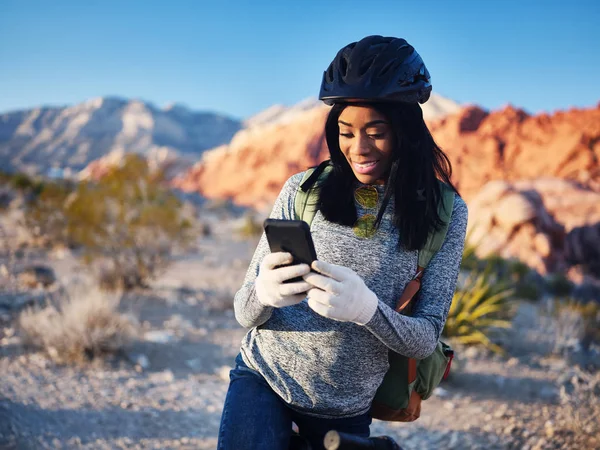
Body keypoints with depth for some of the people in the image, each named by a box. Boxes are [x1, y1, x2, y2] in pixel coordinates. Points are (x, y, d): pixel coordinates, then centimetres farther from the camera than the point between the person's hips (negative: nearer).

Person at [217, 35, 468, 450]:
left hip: (347, 410, 1)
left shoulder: (445, 213, -9)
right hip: (262, 380, 0)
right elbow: (246, 313, -7)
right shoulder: (302, 191, -9)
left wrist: (367, 309, -33)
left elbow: (426, 339, -12)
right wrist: (263, 293, -32)